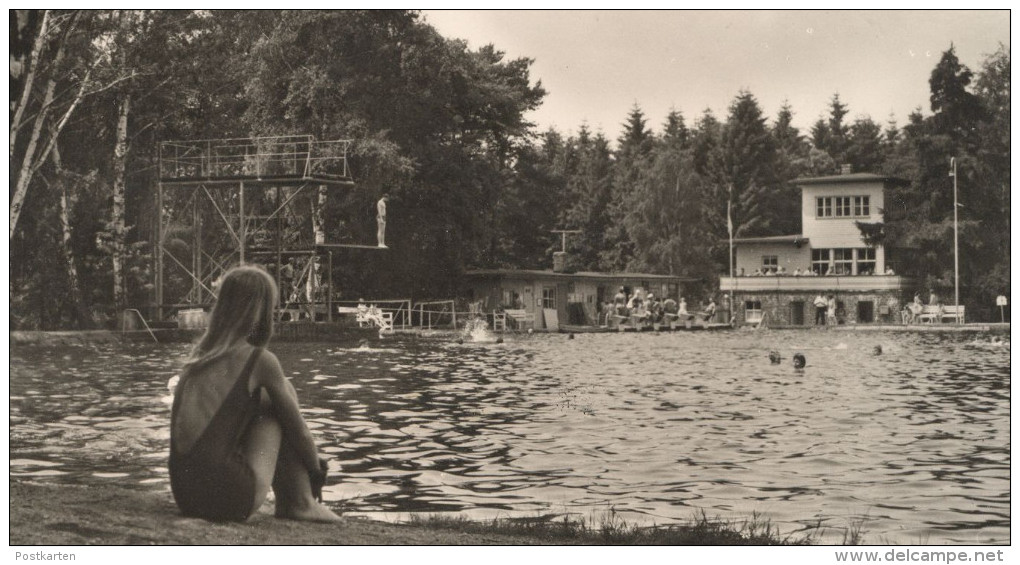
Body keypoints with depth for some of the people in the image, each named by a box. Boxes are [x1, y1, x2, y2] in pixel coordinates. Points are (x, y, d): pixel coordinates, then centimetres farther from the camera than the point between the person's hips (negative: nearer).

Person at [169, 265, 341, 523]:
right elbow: (299, 432, 5)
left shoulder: (198, 354, 13)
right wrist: (318, 472, 25)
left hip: (184, 494, 7)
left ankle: (286, 502, 23)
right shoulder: (259, 360, -4)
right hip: (230, 497, -7)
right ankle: (301, 503, 11)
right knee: (282, 394, 9)